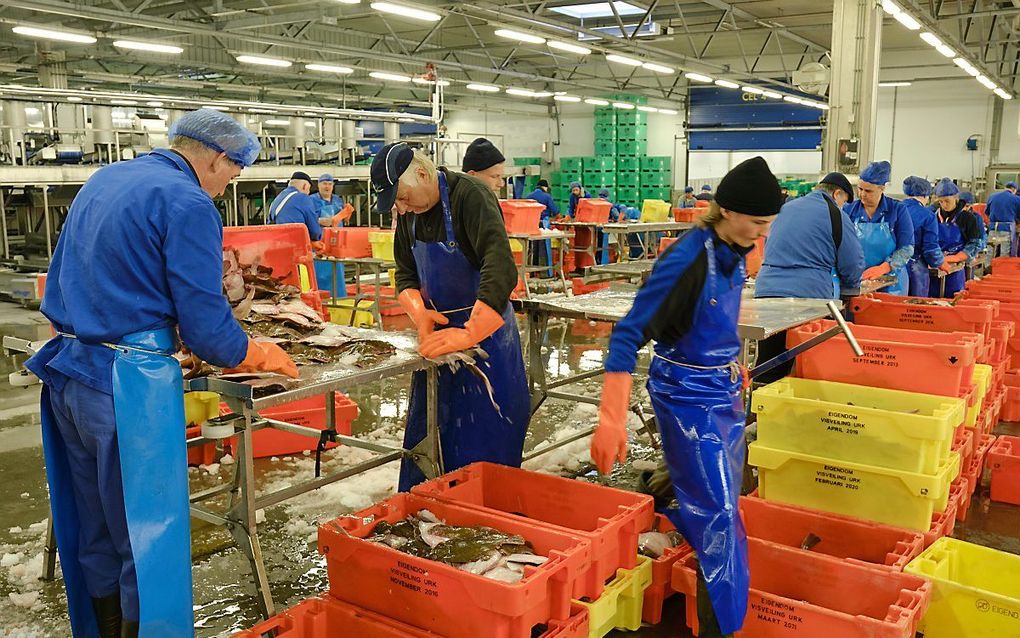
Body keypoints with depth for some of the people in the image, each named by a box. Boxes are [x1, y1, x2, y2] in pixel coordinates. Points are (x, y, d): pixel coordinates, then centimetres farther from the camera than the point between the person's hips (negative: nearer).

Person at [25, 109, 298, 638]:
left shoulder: (101, 180, 15)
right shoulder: (187, 203, -12)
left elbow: (60, 288, 23)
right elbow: (205, 323, -15)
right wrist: (258, 355, 3)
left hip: (67, 372, 9)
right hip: (128, 383, -9)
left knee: (95, 532, 19)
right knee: (150, 538, 2)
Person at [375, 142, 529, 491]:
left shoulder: (470, 196, -20)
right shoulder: (409, 212, 3)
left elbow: (502, 271, -31)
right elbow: (406, 275, 10)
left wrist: (468, 334, -36)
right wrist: (420, 314, -11)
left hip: (484, 328, -6)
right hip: (438, 331, 7)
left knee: (487, 438, 1)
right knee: (425, 428, 12)